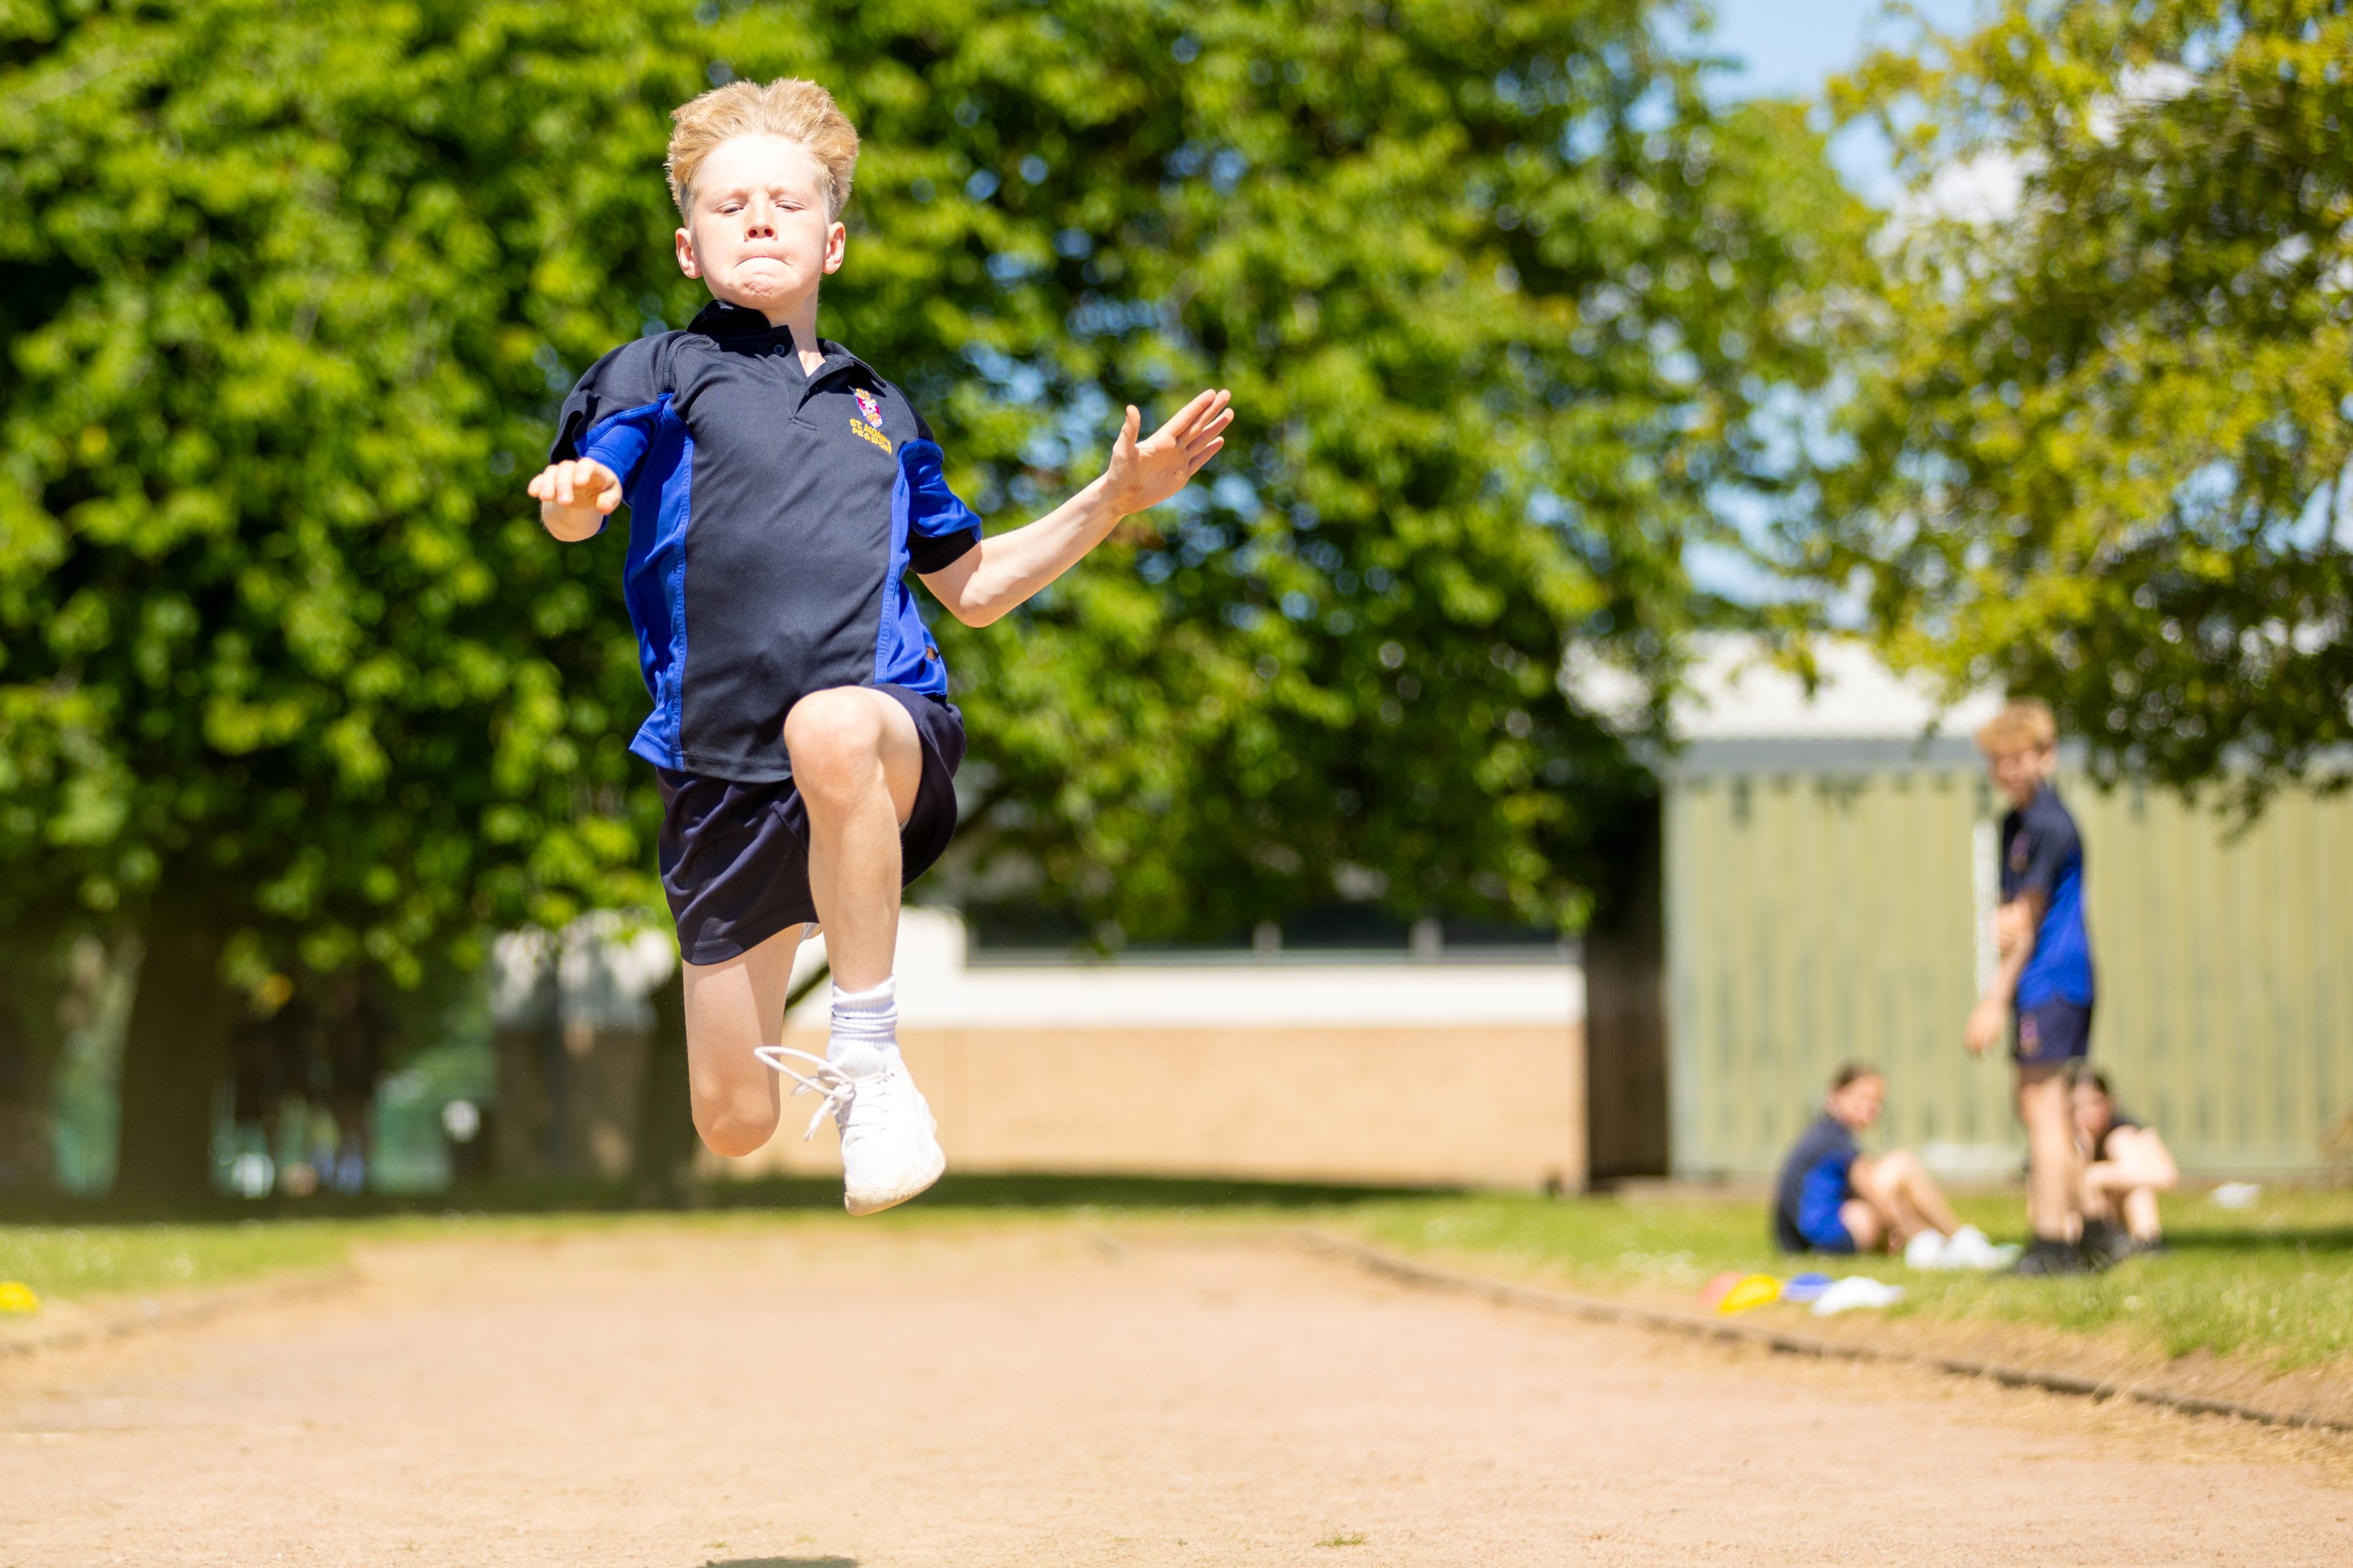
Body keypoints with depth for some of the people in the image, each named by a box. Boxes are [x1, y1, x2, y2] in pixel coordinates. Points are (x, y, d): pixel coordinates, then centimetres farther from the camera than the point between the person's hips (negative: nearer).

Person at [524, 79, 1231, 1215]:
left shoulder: (880, 411, 22)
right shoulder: (663, 372, 11)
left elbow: (974, 587, 30)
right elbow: (577, 501, -7)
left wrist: (1115, 498, 19)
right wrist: (572, 498, -31)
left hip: (893, 732, 0)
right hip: (721, 775, 0)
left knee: (831, 727, -41)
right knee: (733, 1127, -2)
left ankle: (868, 1058, -27)